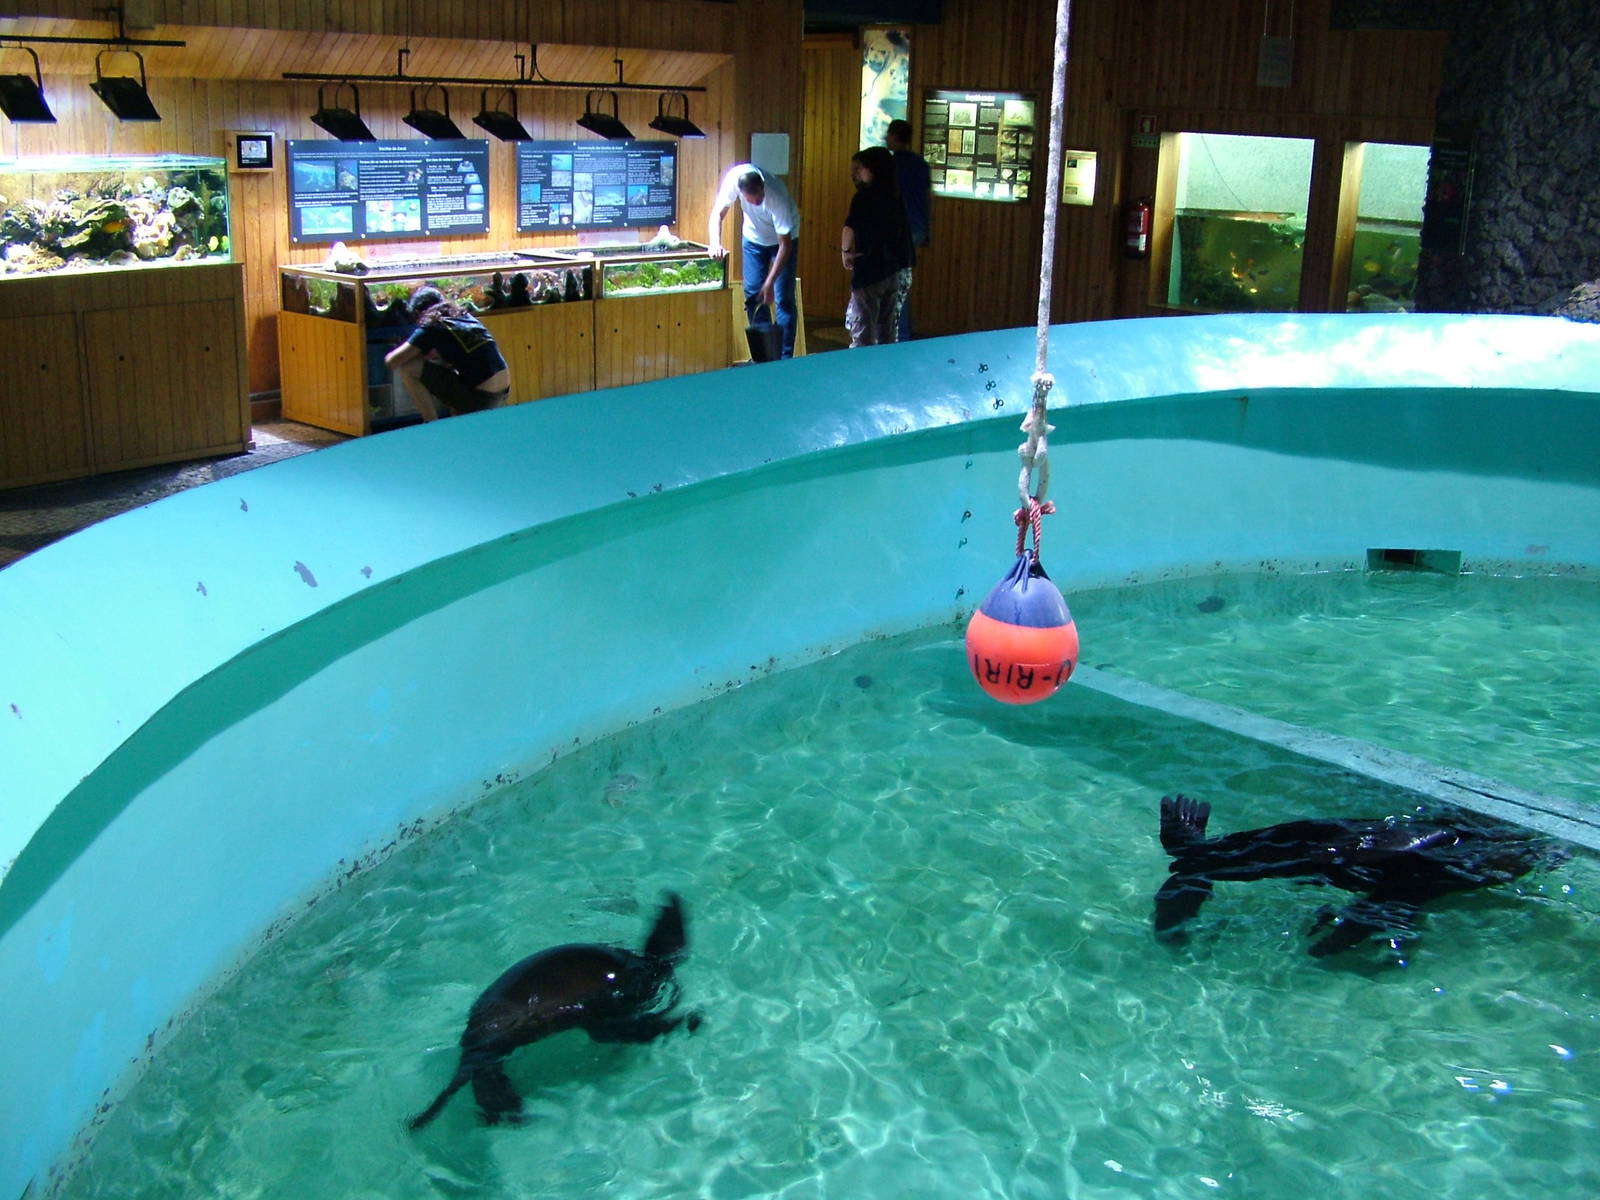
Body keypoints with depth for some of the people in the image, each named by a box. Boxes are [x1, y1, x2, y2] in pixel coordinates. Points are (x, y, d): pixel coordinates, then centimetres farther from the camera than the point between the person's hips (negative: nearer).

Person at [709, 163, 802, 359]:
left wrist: (769, 283, -35)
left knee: (783, 299, -10)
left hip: (783, 238, -4)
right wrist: (715, 243, -32)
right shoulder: (733, 179, -29)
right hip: (754, 237, 4)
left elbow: (785, 244, -32)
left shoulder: (777, 196, -37)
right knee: (752, 295, 2)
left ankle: (785, 358, -6)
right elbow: (718, 213, -14)